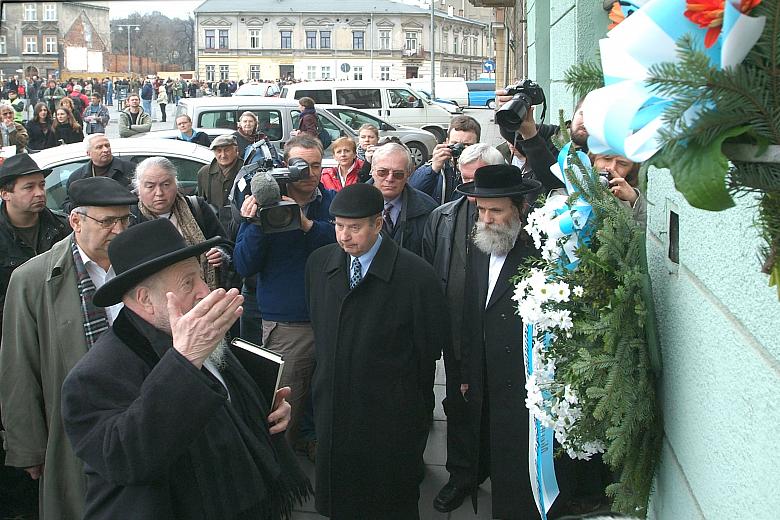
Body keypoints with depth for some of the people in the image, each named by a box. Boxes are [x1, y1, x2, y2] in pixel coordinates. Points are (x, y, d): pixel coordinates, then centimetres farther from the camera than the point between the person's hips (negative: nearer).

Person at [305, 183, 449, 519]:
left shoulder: (416, 274, -17)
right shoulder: (319, 262, 0)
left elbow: (432, 343, -6)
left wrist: (409, 397, 4)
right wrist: (329, 371, 12)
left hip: (391, 415, -4)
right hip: (333, 405, 5)